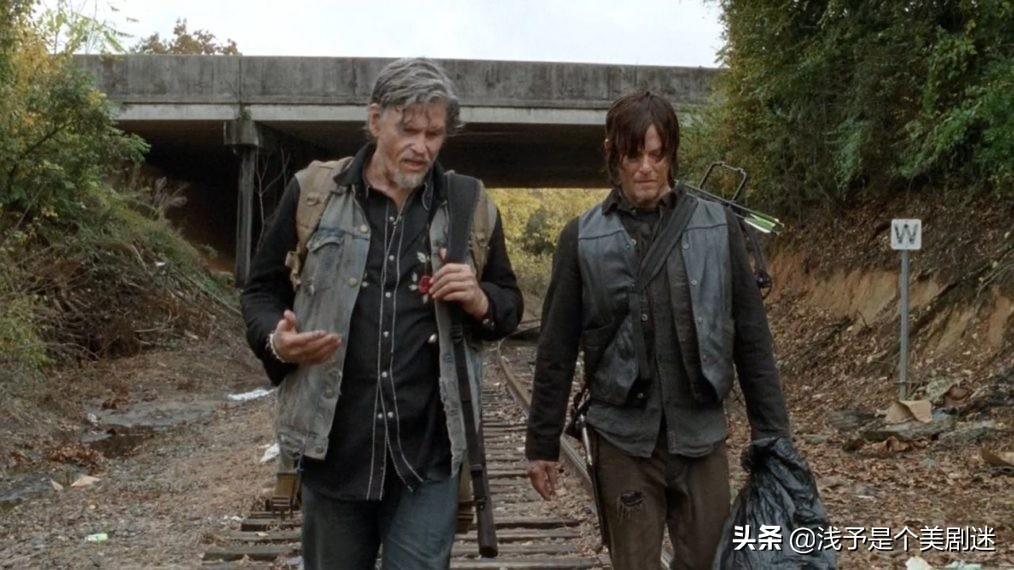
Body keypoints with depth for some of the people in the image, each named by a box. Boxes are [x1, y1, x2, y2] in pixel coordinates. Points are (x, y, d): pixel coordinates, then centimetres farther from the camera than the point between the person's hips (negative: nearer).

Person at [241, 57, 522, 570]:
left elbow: (510, 303, 14)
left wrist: (480, 301, -9)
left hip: (429, 453, 0)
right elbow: (263, 289, 8)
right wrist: (276, 340, -13)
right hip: (333, 448, 1)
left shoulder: (472, 208, 5)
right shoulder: (312, 193, 1)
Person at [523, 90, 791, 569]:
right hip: (622, 439, -1)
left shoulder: (717, 228, 0)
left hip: (701, 435, 1)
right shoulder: (583, 239, -2)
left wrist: (772, 432, 3)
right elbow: (556, 351, 2)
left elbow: (751, 339, 3)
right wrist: (542, 444, 4)